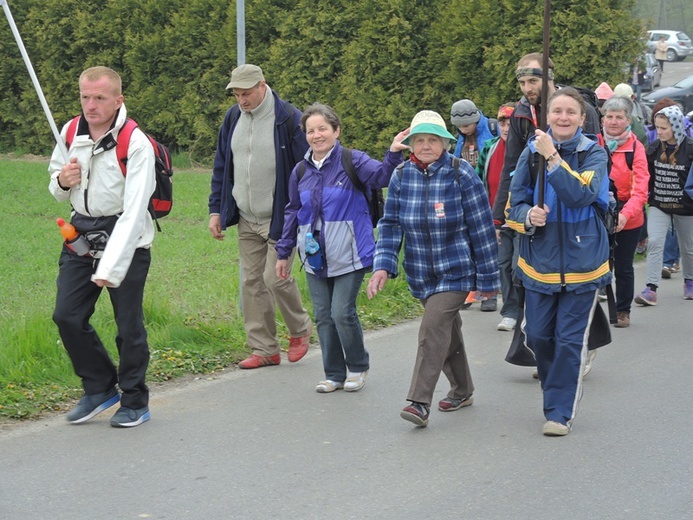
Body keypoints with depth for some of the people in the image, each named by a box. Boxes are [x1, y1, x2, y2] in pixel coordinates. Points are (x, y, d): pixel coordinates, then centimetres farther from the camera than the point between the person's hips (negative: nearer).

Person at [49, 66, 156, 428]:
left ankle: (135, 402, 18)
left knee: (128, 324, -2)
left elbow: (133, 214, -23)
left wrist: (110, 268, -30)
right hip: (81, 235, 6)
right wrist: (62, 181, -8)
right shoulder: (70, 133, 3)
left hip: (127, 241, -6)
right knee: (67, 316, 0)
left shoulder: (136, 144, -17)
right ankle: (100, 388, 19)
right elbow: (57, 190, 19)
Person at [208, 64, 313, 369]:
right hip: (246, 219, 6)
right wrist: (216, 210, 10)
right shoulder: (233, 118, 6)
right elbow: (221, 166, 14)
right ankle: (264, 349, 14)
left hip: (280, 218, -6)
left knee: (275, 277, -9)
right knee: (252, 282, 6)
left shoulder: (288, 119, -12)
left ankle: (300, 329, 18)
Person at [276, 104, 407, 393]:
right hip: (315, 258, 5)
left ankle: (358, 368, 14)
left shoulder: (352, 161, -6)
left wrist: (393, 155, -41)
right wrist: (283, 252, 19)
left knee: (342, 312, -8)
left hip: (348, 255, -5)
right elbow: (293, 212, 18)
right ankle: (334, 374, 20)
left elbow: (382, 177, -22)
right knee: (323, 316, 7)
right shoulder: (301, 172, 9)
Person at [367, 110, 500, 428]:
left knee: (434, 326, -18)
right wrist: (383, 265, -10)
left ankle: (419, 402, -19)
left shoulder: (461, 175, -10)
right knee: (447, 330, 16)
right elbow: (390, 224, 5)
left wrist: (488, 278, -5)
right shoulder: (401, 177, 1)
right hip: (421, 272, 5)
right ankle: (461, 390, 35)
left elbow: (482, 229, -6)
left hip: (457, 270, -5)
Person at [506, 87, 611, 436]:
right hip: (540, 260, 3)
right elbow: (515, 202, 5)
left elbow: (581, 195, -22)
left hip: (581, 261, -3)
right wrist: (528, 216, -17)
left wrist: (552, 158, -25)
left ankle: (560, 411, 9)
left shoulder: (593, 153, -4)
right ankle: (557, 390, 34)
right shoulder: (532, 151, 2)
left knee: (569, 340, -1)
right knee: (537, 336, 8)